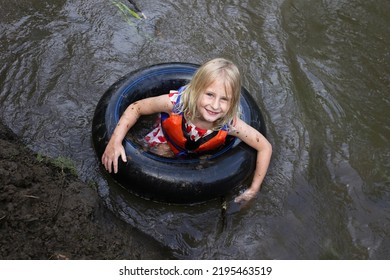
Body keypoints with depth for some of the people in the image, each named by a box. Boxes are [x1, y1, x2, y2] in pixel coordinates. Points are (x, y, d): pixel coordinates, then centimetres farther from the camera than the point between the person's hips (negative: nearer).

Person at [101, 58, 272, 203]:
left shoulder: (230, 124, -37)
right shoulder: (176, 102, -39)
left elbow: (265, 147, -26)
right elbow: (136, 108, -24)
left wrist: (253, 189, -26)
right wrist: (115, 141, -34)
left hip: (197, 160, 1)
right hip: (164, 144, -1)